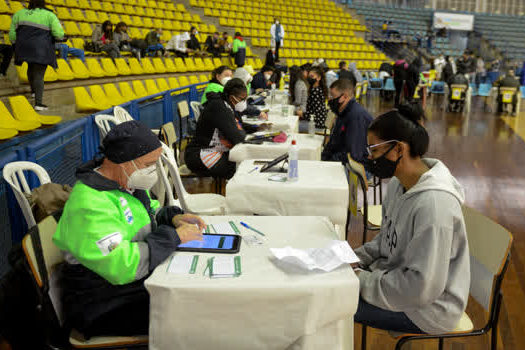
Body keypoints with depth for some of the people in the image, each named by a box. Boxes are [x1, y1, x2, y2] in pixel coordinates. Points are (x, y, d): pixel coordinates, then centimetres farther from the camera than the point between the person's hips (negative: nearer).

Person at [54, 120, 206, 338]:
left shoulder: (127, 180, 4)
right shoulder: (90, 204, -25)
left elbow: (149, 211, 22)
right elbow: (121, 267, -32)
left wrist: (172, 216, 0)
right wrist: (173, 237, -24)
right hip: (103, 306, -9)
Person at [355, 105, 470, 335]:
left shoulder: (433, 204, -30)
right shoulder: (398, 184, 0)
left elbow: (422, 287, -29)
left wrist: (362, 281, -21)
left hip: (427, 309, -9)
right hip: (396, 278, 9)